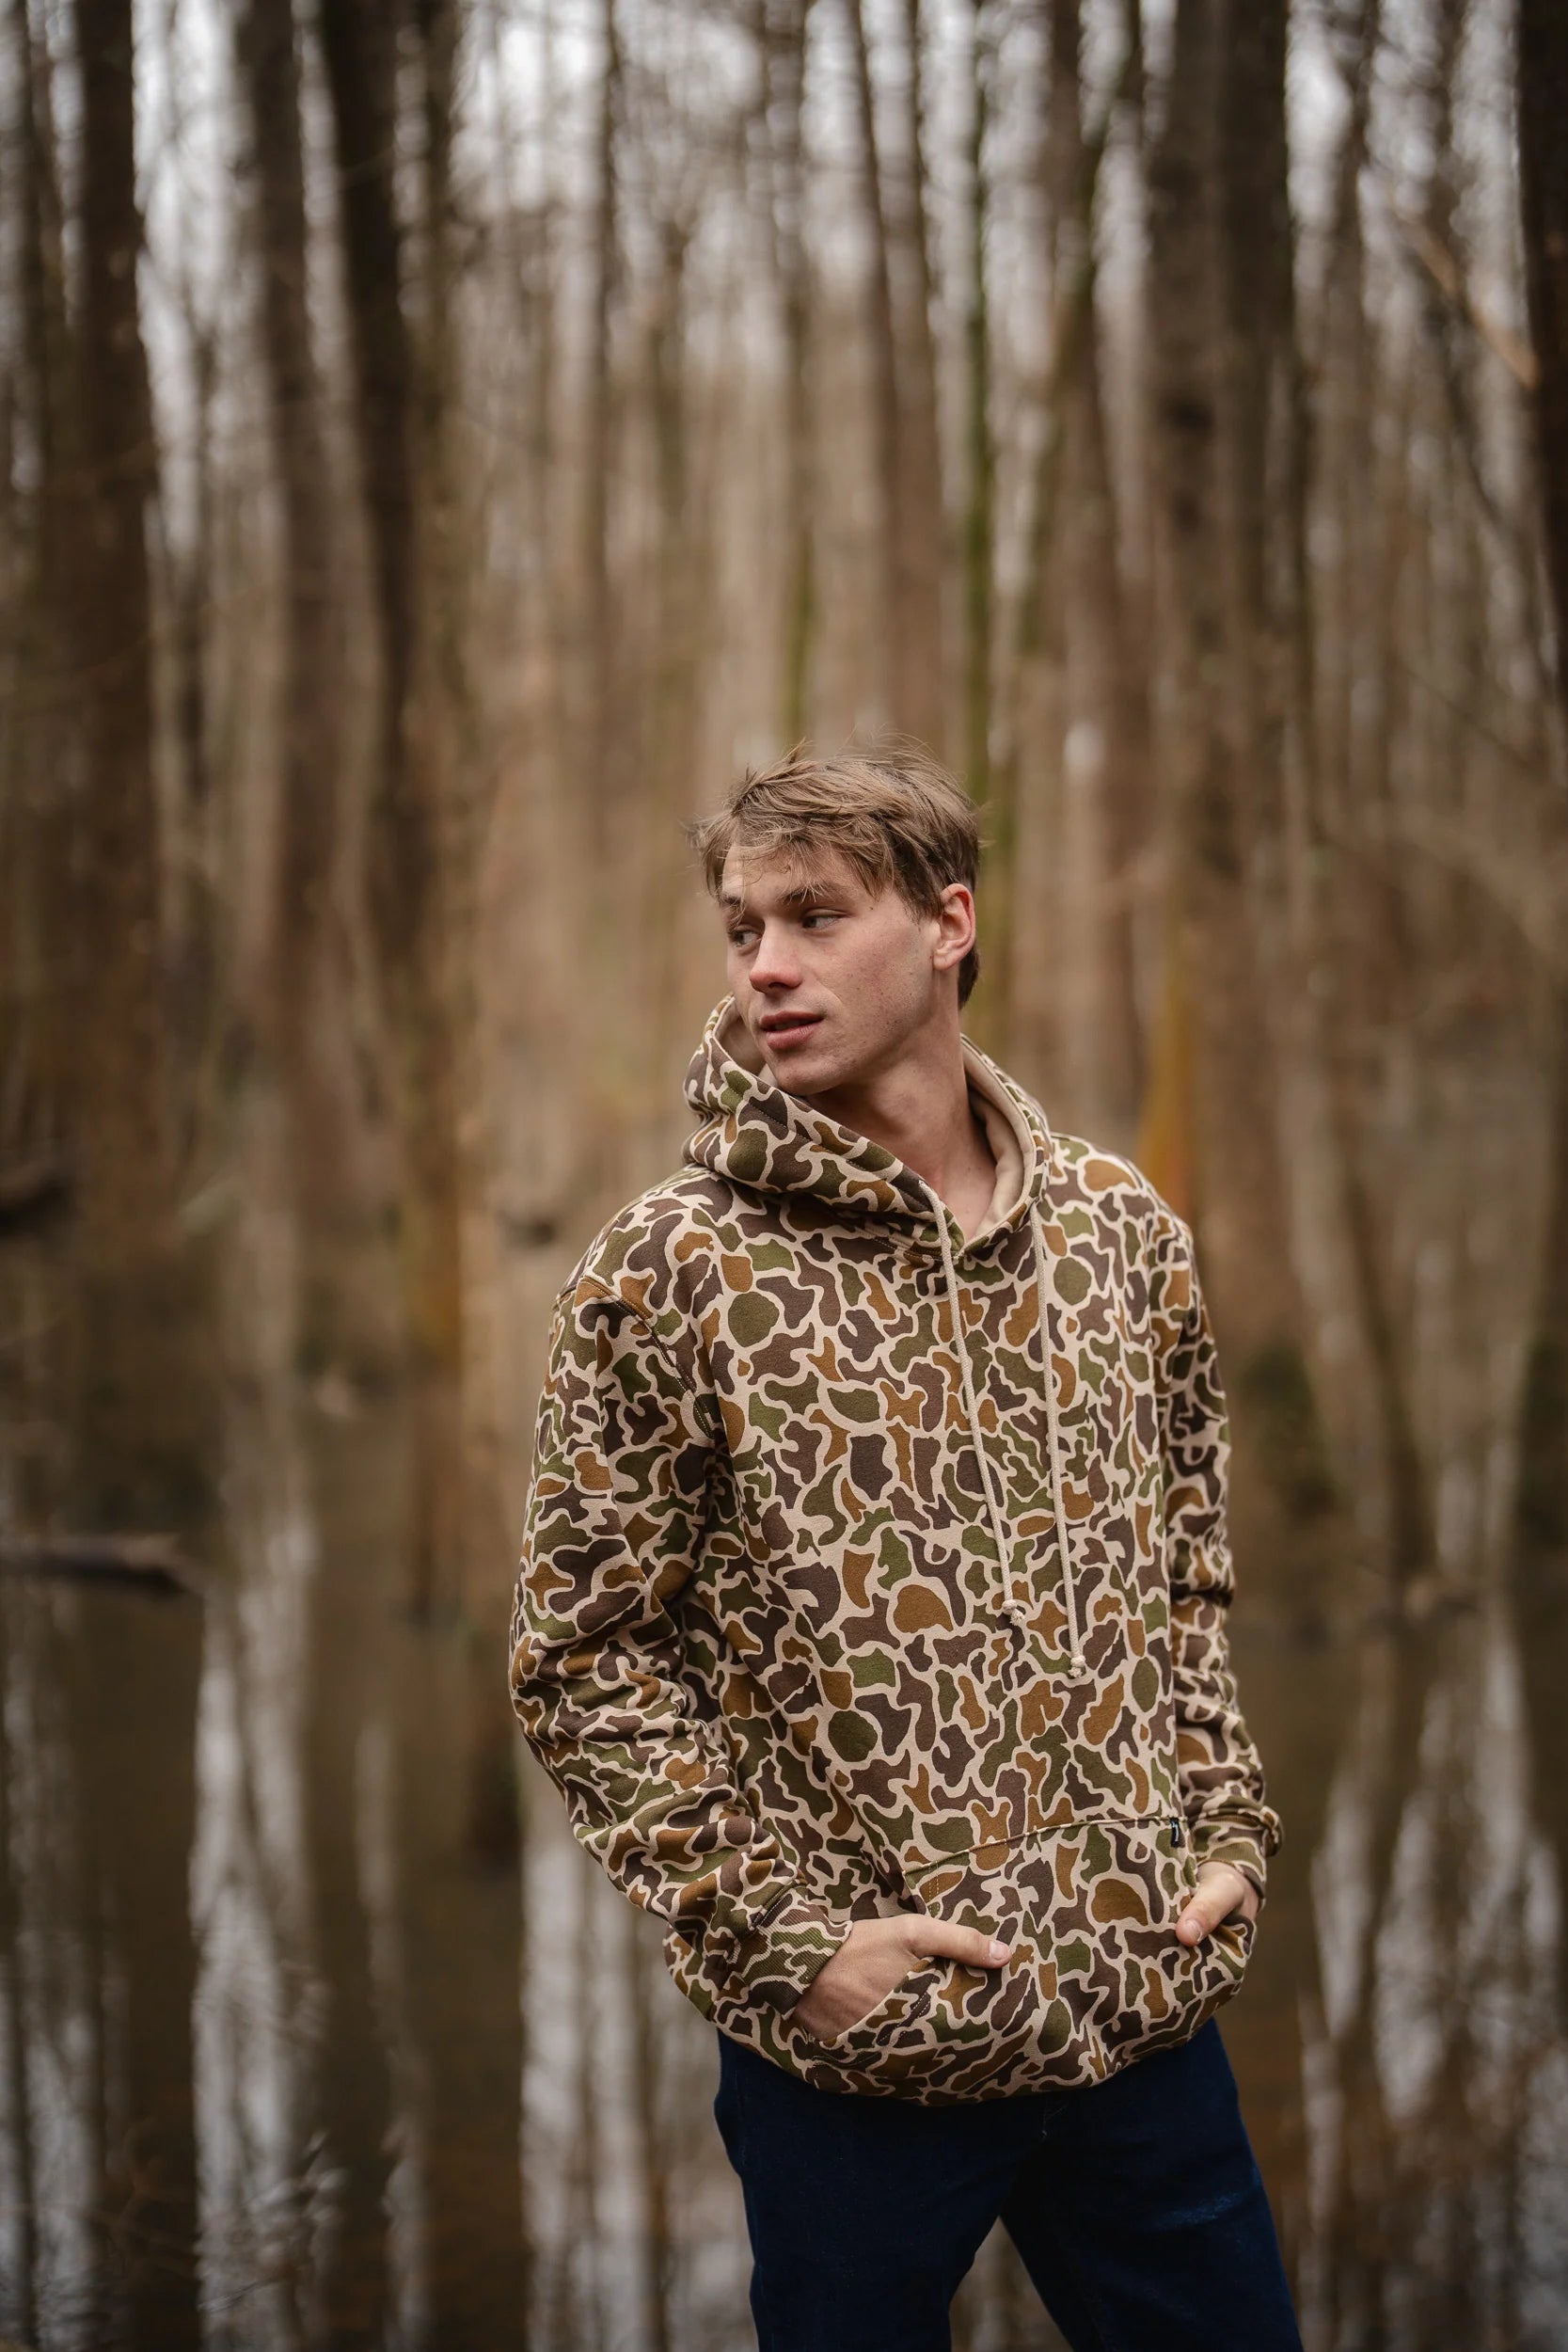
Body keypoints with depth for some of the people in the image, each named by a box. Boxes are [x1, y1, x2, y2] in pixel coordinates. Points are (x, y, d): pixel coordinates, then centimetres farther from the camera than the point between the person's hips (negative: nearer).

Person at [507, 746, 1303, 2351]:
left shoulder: (1124, 1232, 4)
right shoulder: (667, 1276, -8)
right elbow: (582, 1664, -6)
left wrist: (1226, 1830, 4)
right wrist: (788, 1938, -12)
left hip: (1145, 2007, 3)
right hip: (857, 2045, -3)